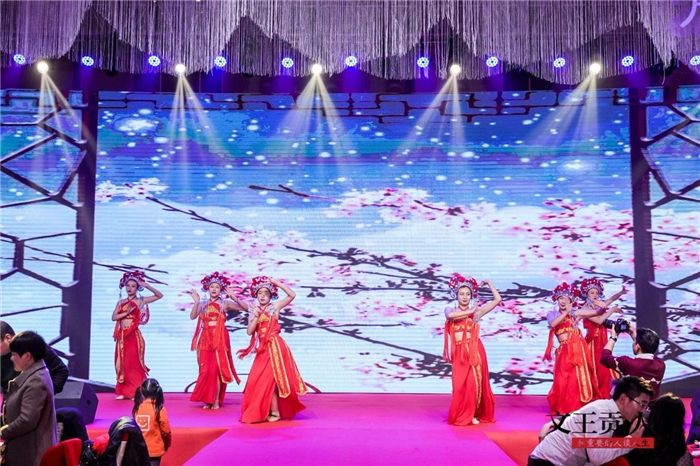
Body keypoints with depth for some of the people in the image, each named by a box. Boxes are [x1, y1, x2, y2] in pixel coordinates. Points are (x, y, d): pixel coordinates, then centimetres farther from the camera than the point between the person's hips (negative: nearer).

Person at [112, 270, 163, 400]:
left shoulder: (140, 301, 1)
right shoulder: (121, 302, 11)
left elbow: (159, 295, -5)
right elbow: (114, 317, -1)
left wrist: (146, 286, -10)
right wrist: (127, 312, -14)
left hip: (134, 335, -4)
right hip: (122, 336, 4)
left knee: (133, 363, -4)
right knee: (122, 363, 7)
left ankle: (135, 392, 0)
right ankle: (124, 391, 14)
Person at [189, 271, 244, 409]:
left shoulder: (225, 303, 0)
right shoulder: (203, 304, 8)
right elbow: (192, 316, -6)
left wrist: (234, 297, -21)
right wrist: (196, 302, -15)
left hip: (220, 338, -3)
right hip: (206, 339, 3)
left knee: (217, 368, -5)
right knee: (206, 369, 3)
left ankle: (216, 400, 0)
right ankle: (208, 399, 11)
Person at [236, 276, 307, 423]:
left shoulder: (275, 307, 0)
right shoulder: (253, 311, 10)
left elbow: (292, 295, -10)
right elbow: (250, 331, 1)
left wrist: (276, 282, -11)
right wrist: (256, 317, -11)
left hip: (274, 347, -5)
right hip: (262, 348, 5)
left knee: (270, 379, -5)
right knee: (259, 379, 8)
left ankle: (275, 412, 4)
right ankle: (262, 412, 20)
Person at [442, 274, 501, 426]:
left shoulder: (477, 310, 7)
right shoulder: (450, 309, 6)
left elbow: (497, 299, 4)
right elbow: (450, 315, -19)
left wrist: (489, 283, 7)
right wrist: (469, 312, -13)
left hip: (474, 350, 0)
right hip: (459, 353, 0)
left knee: (474, 382, 1)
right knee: (460, 384, 0)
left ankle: (472, 414, 14)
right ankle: (461, 415, 13)